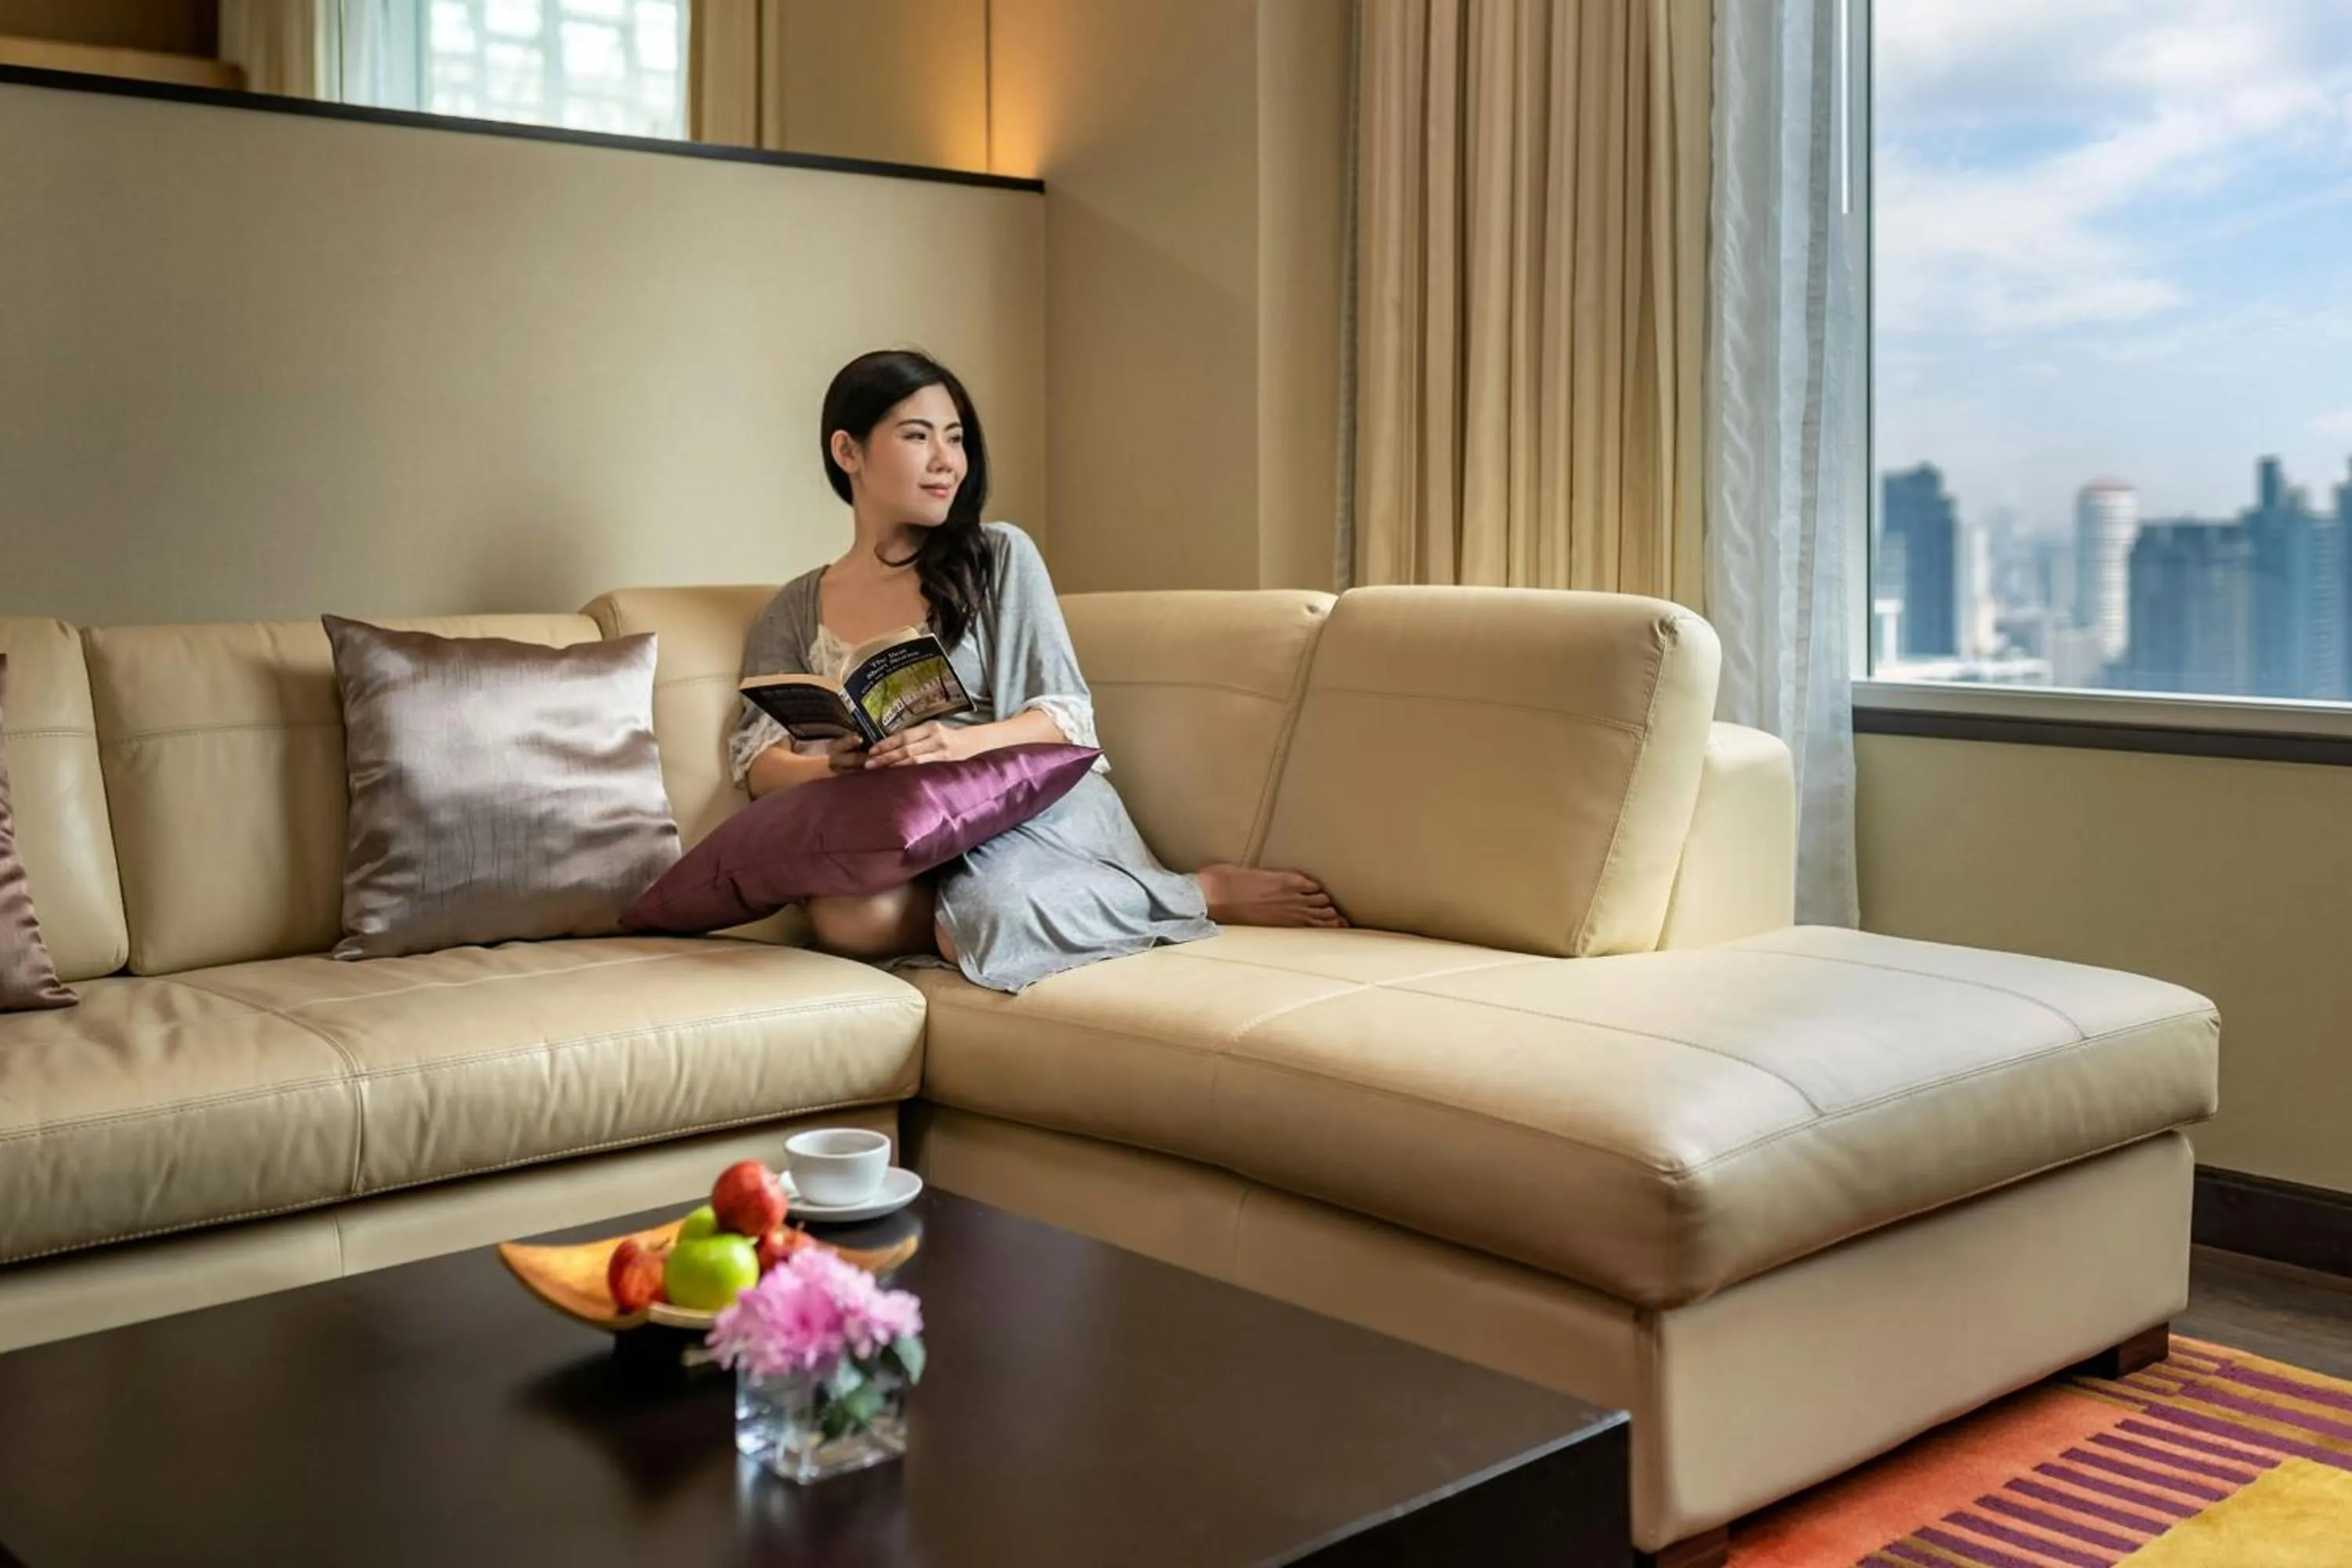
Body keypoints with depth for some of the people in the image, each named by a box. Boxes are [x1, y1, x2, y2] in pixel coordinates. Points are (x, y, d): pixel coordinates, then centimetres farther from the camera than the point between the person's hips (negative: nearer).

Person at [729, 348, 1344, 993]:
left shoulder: (999, 557, 7)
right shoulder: (794, 610, 14)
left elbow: (1066, 717, 0)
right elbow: (758, 763, 6)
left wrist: (960, 744, -22)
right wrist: (834, 768, -18)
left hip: (1037, 805, -3)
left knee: (986, 914, -37)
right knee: (846, 917, -33)